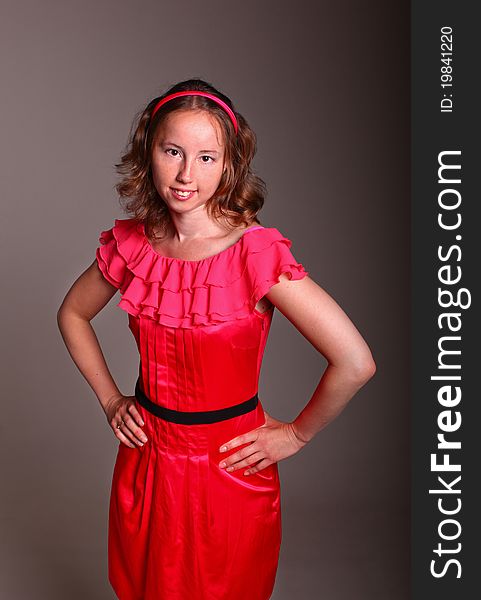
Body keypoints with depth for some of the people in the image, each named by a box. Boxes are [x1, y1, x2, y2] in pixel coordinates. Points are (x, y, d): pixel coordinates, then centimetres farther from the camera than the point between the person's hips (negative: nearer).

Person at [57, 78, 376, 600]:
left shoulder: (255, 252, -23)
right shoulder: (130, 243, -7)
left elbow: (355, 363, -26)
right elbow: (72, 314, 12)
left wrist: (296, 434, -13)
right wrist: (109, 399, 6)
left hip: (230, 466, -4)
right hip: (146, 459, 4)